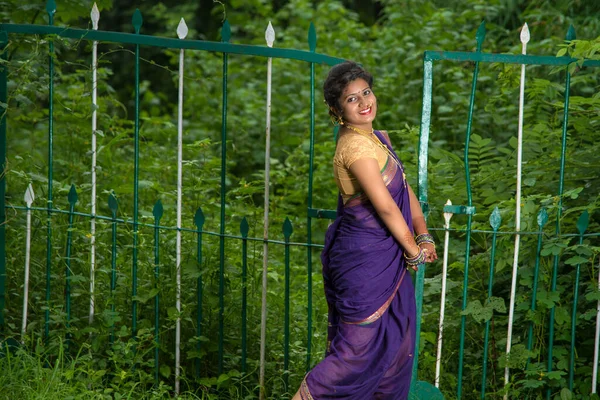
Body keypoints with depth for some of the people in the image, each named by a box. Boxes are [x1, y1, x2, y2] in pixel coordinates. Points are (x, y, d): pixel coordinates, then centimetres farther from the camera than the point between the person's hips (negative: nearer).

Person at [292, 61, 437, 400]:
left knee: (396, 343, 16)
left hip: (387, 259, 9)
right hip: (365, 260, -9)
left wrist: (424, 236, -2)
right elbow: (385, 206, -20)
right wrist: (414, 251, -10)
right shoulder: (356, 146, -21)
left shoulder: (379, 138, 9)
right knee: (362, 346, -1)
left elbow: (405, 190, 10)